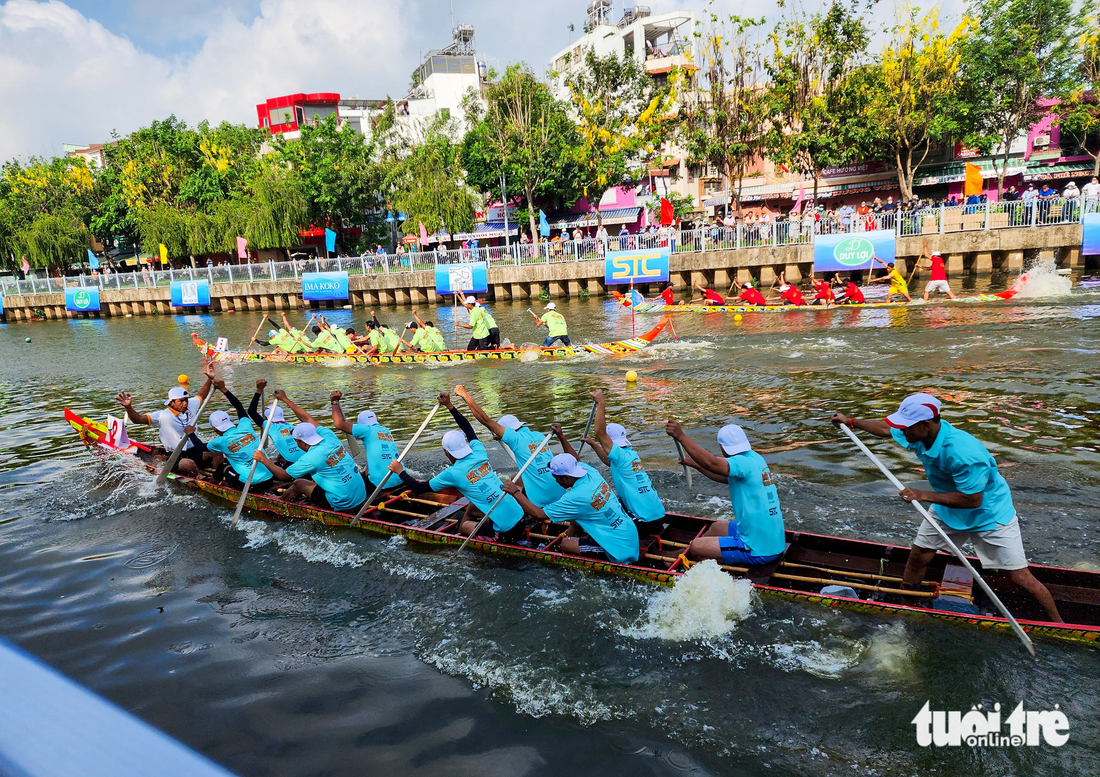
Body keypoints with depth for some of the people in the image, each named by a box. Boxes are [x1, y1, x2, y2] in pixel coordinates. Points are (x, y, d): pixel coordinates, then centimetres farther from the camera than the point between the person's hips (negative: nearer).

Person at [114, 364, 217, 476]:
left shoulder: (191, 406, 5)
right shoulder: (163, 416, -12)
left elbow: (201, 395, 24)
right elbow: (138, 419, -19)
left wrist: (210, 379, 15)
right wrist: (128, 407, -37)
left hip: (194, 450, 7)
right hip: (177, 456, -7)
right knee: (189, 464, -38)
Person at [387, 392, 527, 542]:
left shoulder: (453, 473, -8)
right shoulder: (479, 453, 6)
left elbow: (419, 489, 0)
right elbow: (468, 429, 25)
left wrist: (400, 471, 15)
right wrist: (450, 406, 29)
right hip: (519, 514, 6)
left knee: (463, 526, 18)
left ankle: (500, 537, 9)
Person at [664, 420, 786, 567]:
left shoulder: (744, 462, -22)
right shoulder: (755, 458, 6)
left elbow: (712, 463, -38)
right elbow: (726, 478, 19)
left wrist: (681, 436, -39)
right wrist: (695, 464, 23)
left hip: (759, 550, -10)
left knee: (696, 547, -5)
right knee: (716, 527, 28)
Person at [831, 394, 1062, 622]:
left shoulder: (964, 452, -38)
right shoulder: (920, 434, -15)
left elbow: (972, 499, -33)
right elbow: (886, 429, 4)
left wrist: (925, 496, -29)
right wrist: (851, 421, 15)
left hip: (989, 513, -7)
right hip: (947, 508, 7)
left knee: (1020, 577, -4)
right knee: (918, 556, 8)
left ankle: (1058, 624, 15)